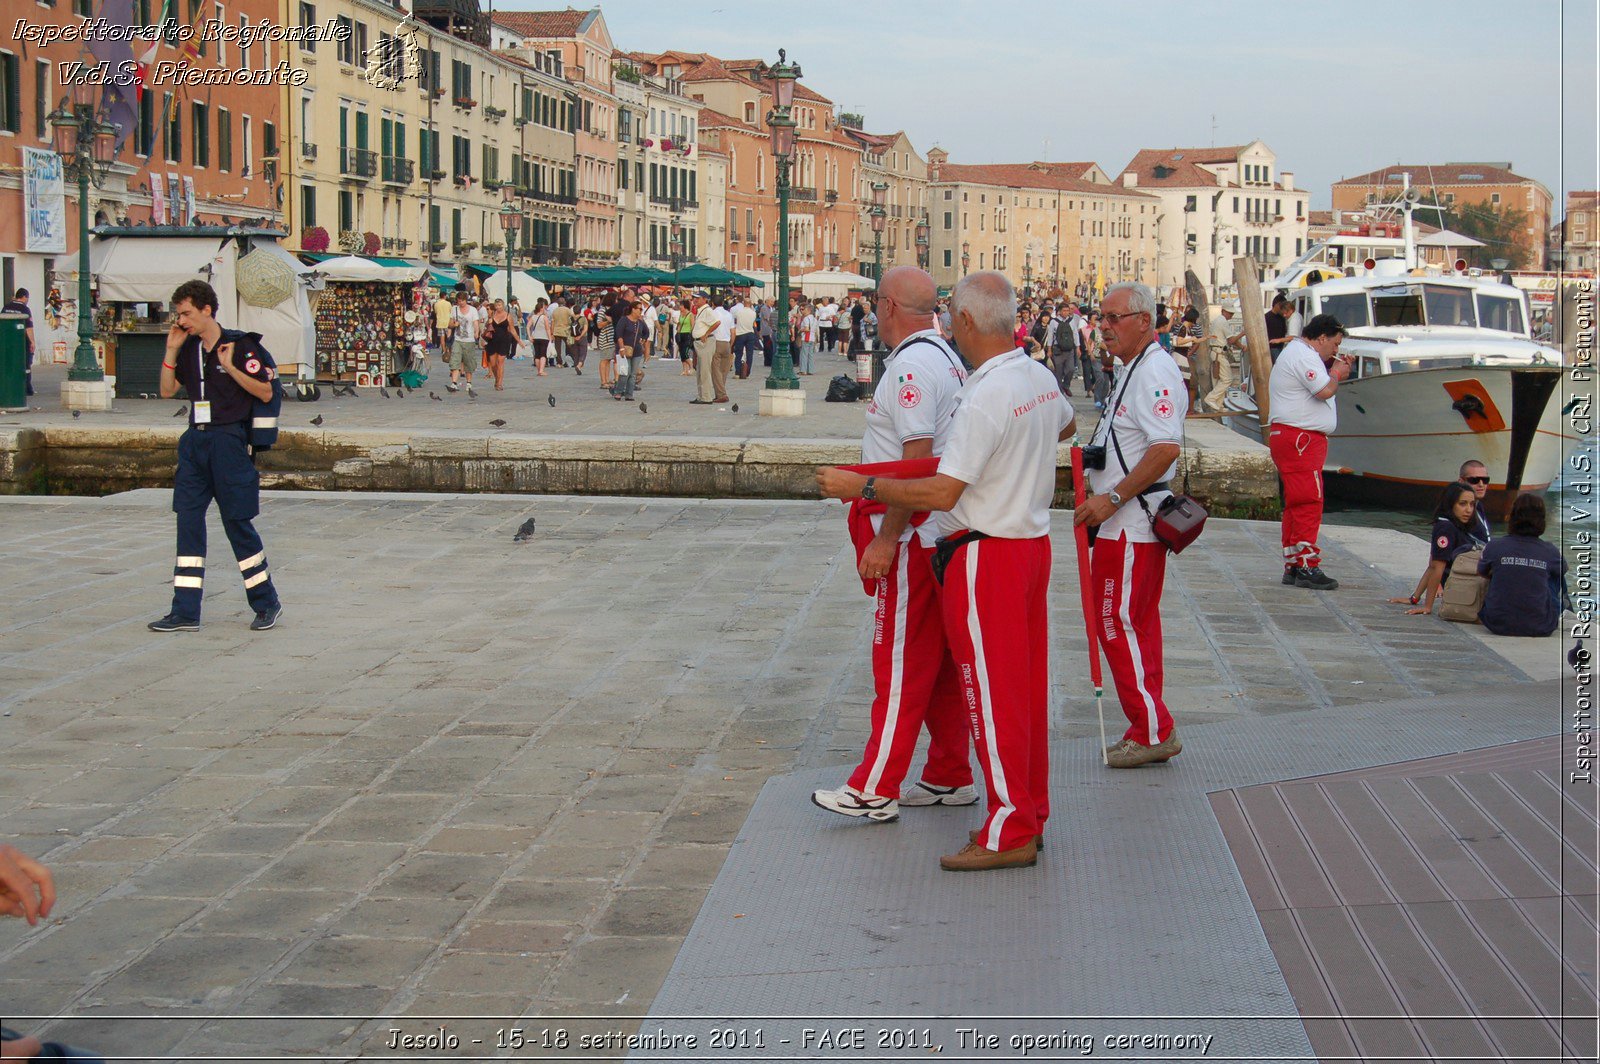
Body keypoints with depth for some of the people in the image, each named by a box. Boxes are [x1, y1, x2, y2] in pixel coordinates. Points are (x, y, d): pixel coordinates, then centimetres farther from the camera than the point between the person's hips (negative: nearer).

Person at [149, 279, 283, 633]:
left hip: (229, 441, -6)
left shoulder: (240, 345, -8)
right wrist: (172, 350, 2)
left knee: (237, 523, -1)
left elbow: (266, 393, -9)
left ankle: (267, 603, 14)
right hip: (195, 443, 6)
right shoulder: (189, 349, 11)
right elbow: (167, 390, 11)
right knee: (188, 521, 2)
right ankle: (185, 612, 5)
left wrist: (230, 367, -18)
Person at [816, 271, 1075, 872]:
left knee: (991, 692, -2)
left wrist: (861, 486, -18)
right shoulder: (1040, 378, 6)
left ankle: (1009, 833, 3)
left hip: (986, 556, -9)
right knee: (1027, 686, 14)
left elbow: (942, 492, -25)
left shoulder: (986, 396, -22)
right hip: (1033, 543, 9)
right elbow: (1065, 425, 30)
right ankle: (1029, 815, 23)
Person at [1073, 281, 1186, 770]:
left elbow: (1166, 448, -25)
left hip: (1132, 524, -11)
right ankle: (1150, 731, 19)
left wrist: (1112, 499, -23)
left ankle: (1153, 731, -1)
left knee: (1119, 623, -7)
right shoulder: (1129, 369, 17)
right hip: (1126, 523, 11)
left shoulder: (1155, 372, -16)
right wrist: (1101, 501, 20)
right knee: (1136, 624, 13)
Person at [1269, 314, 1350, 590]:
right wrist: (1337, 373, -3)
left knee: (1297, 503, 13)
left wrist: (1333, 370, 12)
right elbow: (1324, 391, -22)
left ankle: (1293, 566, 16)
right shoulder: (1303, 355, -12)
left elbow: (1317, 387, 24)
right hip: (1300, 439, -11)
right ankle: (1307, 567, -14)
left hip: (1297, 440, 11)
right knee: (1309, 502, -12)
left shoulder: (1297, 353, 23)